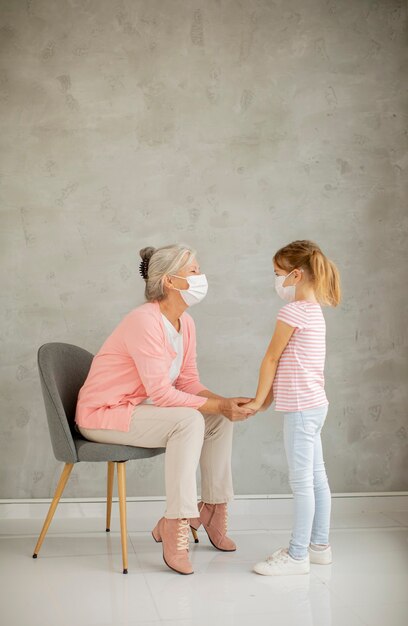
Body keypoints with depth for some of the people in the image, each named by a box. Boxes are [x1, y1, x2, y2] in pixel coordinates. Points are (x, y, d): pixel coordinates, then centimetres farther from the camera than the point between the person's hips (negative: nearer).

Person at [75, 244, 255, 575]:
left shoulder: (186, 324, 2)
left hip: (137, 409, 9)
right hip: (102, 415, -9)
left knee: (219, 418, 0)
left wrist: (225, 402, -14)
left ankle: (213, 510, 9)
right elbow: (161, 393, -28)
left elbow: (189, 384, 3)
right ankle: (175, 529, -24)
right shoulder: (145, 321, -26)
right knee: (189, 420, -29)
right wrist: (218, 405, -25)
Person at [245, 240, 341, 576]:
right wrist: (270, 397, 16)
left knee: (302, 483, -4)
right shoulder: (314, 310, 13)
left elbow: (271, 360, -9)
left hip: (300, 408, -10)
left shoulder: (292, 311, -15)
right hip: (315, 404, 10)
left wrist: (258, 401, 0)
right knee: (316, 478, 14)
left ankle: (297, 555, 2)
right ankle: (319, 545, 24)